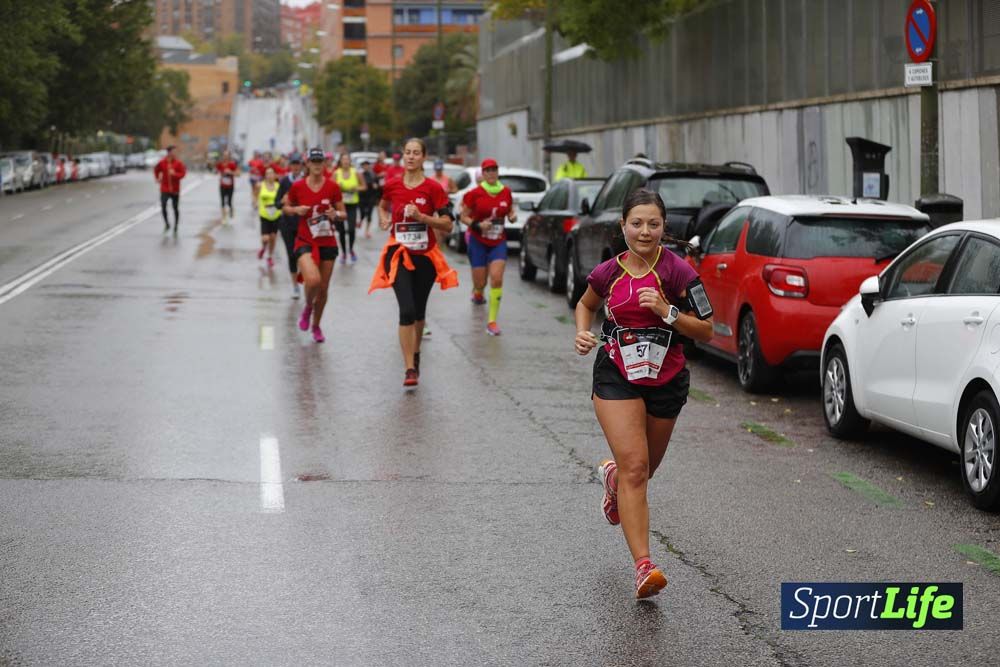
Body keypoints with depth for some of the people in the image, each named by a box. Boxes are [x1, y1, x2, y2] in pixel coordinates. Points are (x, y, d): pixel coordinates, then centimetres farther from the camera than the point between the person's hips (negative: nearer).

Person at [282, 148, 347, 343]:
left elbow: (343, 213, 4)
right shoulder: (297, 186, -4)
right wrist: (297, 210, -11)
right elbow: (286, 208, 10)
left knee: (323, 288, 8)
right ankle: (307, 307, 8)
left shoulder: (332, 187, -2)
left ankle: (316, 326, 31)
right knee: (313, 280, -26)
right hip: (305, 241, -2)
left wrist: (336, 214, -19)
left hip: (327, 243, 2)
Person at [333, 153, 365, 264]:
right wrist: (338, 187, -17)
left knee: (351, 229, -13)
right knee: (341, 230, 5)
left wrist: (356, 188, -10)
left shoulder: (355, 173, 0)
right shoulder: (336, 173, 0)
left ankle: (351, 249, 13)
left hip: (352, 204, -1)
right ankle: (344, 253, 20)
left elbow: (364, 186, 9)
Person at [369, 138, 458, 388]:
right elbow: (383, 206, 23)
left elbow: (448, 224, -9)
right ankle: (410, 369, -17)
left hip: (425, 256, 1)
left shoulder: (433, 188, -6)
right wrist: (383, 218, 3)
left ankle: (415, 354, 40)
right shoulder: (392, 186, 0)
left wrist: (421, 216, -20)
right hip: (399, 255, 0)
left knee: (419, 311, 15)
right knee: (407, 310, -15)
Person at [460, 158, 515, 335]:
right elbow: (464, 217, -3)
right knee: (480, 282, 1)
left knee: (497, 279, -14)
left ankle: (492, 321, -6)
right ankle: (477, 293, 42)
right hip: (478, 242, -2)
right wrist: (478, 225, -20)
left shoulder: (506, 192, 1)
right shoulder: (475, 194, -9)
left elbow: (510, 211, 17)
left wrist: (513, 216, -6)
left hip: (498, 242, 2)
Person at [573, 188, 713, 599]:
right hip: (616, 377, -1)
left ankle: (611, 476, 57)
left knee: (644, 470, 18)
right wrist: (582, 333, 1)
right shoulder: (608, 273, -2)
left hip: (666, 380, 1)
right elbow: (586, 304, 20)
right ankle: (643, 566, -19)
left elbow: (706, 331, -9)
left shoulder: (676, 271, -11)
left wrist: (667, 312, -23)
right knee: (634, 467, -16)